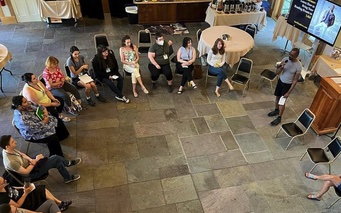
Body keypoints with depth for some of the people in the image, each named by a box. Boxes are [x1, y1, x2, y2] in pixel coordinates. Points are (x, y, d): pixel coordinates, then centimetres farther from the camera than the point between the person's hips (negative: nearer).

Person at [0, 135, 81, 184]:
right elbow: (26, 172, -26)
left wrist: (31, 160, -10)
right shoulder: (11, 162, -36)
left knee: (58, 163, 3)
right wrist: (35, 161, -16)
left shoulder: (9, 149, -12)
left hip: (29, 163, 8)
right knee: (56, 158, -7)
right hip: (32, 172, -8)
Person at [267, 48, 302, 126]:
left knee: (282, 101, 3)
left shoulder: (298, 66, -24)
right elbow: (277, 72, -9)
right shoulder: (285, 59, -13)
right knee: (277, 97, 21)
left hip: (288, 84, -5)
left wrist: (288, 92, -18)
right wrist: (281, 67, -32)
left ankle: (279, 118, 21)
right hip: (280, 81, 5)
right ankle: (276, 110, 46)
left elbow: (295, 80, -18)